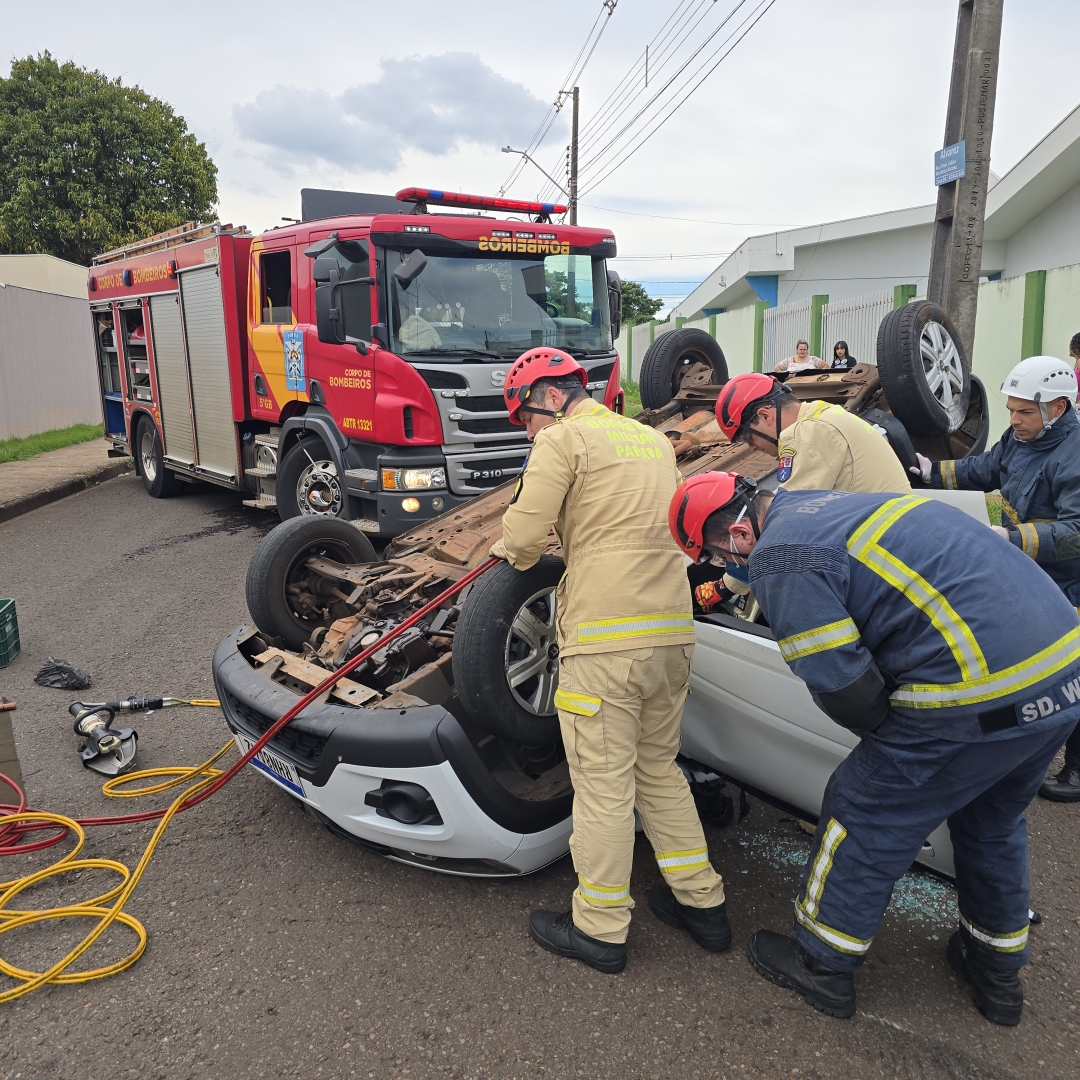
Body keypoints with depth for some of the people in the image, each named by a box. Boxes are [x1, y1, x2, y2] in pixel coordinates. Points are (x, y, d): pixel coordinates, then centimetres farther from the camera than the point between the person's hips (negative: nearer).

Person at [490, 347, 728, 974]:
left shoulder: (563, 440, -4)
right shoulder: (655, 440, 19)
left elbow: (524, 535, -12)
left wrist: (516, 553, 12)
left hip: (605, 642, -8)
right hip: (674, 633, 8)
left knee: (604, 786, 4)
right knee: (659, 769, 21)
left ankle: (601, 930, 18)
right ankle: (703, 904, 29)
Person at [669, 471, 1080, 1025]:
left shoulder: (779, 558, -13)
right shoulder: (825, 505, 17)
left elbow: (841, 685, -13)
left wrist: (888, 734, 8)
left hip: (982, 697, -9)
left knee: (863, 815, 10)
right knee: (991, 821, 29)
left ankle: (821, 963, 28)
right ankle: (997, 968, 48)